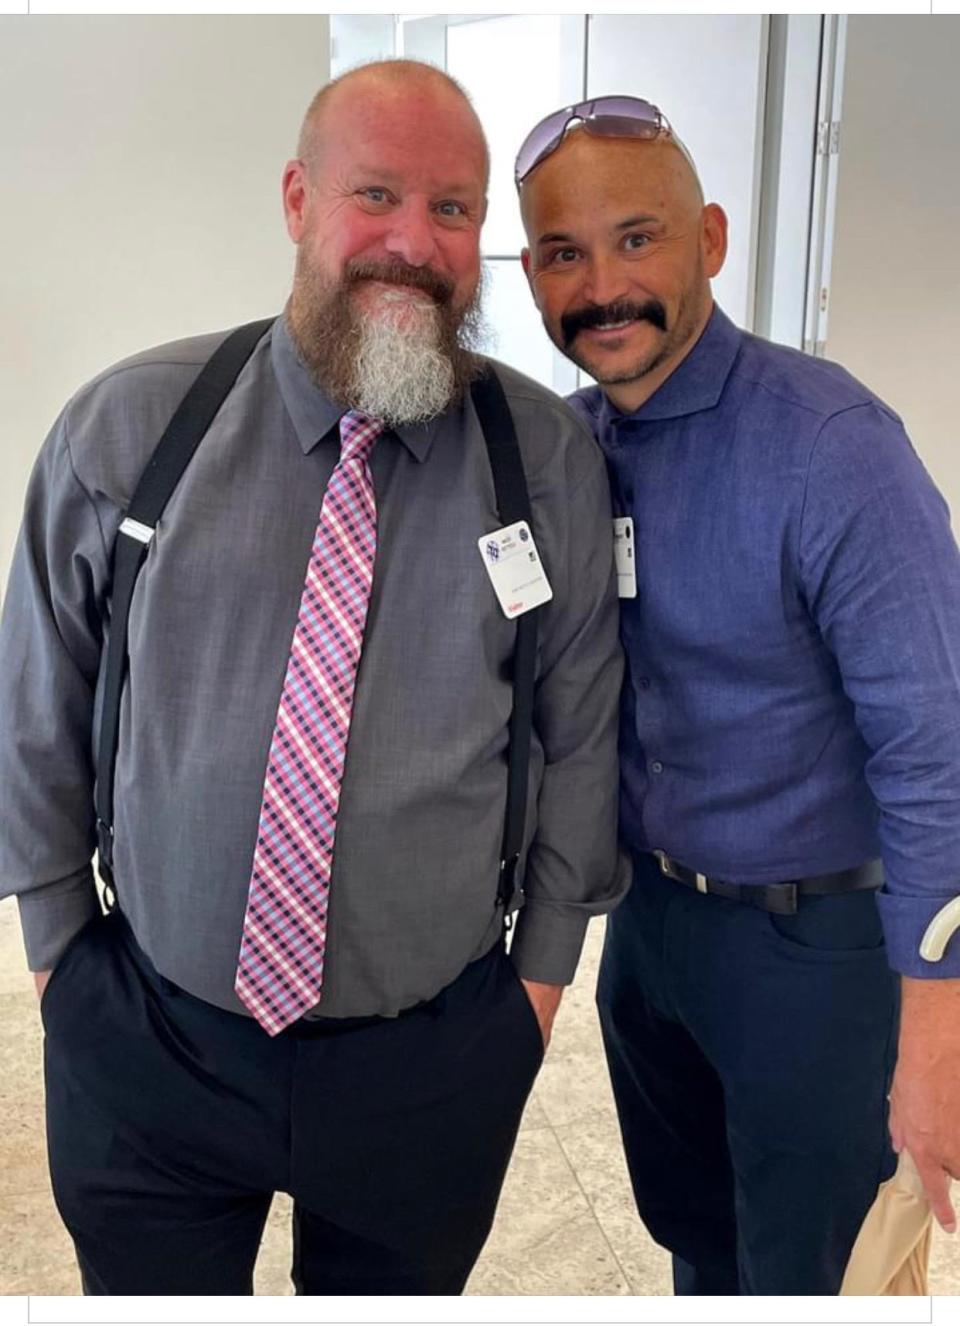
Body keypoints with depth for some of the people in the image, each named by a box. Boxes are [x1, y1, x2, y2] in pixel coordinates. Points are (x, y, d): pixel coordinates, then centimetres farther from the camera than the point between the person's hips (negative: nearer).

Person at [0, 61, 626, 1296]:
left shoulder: (552, 459, -8)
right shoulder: (123, 426, -8)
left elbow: (578, 724, 0)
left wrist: (544, 966, 6)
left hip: (433, 1061, 1)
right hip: (147, 1043, 1)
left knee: (393, 1294, 23)